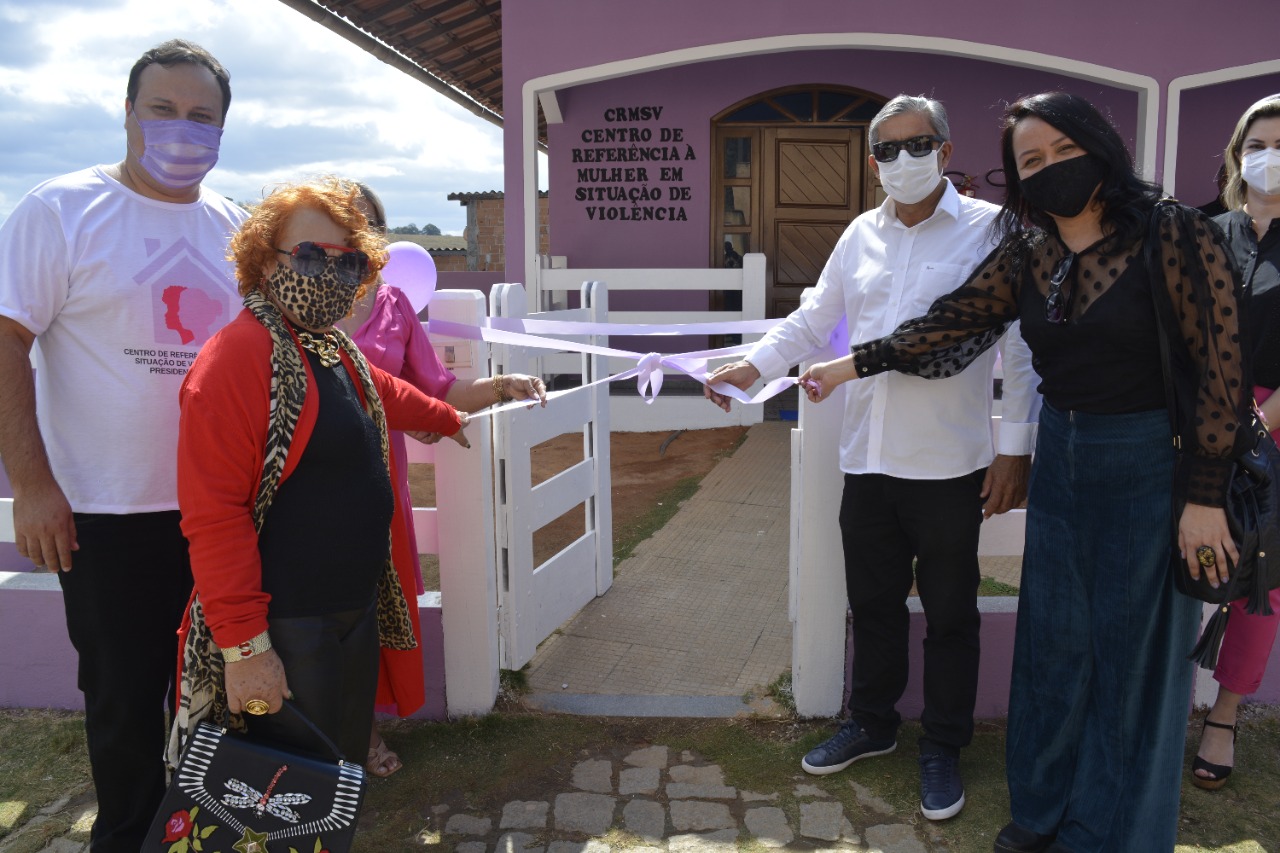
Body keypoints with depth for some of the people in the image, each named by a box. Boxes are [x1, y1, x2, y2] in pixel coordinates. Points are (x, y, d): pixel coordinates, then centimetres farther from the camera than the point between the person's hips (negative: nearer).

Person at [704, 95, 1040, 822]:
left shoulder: (991, 230, -5)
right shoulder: (862, 235, 9)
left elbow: (1024, 345, -6)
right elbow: (813, 319, 17)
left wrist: (1017, 448, -8)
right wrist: (753, 366, 4)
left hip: (950, 465, -4)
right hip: (868, 460, 5)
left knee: (950, 614, 11)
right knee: (873, 603, 17)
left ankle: (944, 749, 30)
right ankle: (872, 723, 38)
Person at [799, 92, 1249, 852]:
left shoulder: (1176, 236, -13)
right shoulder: (1026, 255, 3)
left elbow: (1222, 369, -14)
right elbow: (950, 322, 5)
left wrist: (1204, 499, -14)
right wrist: (854, 364, -2)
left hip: (1149, 461, -5)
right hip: (1060, 455, 5)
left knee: (1132, 649, 6)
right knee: (1054, 637, 13)